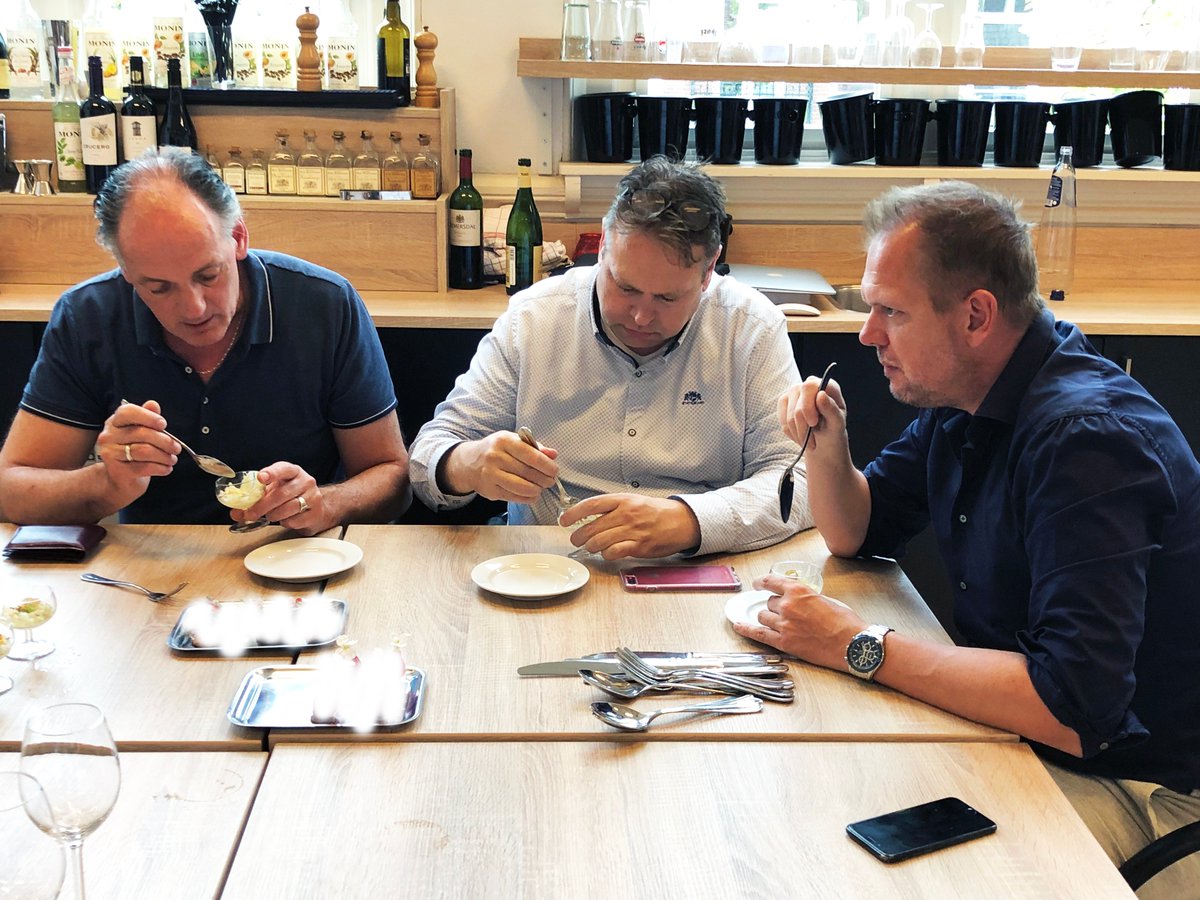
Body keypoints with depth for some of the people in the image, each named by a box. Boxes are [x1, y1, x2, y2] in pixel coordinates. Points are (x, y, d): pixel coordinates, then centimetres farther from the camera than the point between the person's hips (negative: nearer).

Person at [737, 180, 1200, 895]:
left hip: (1130, 783, -8)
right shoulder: (960, 398, 2)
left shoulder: (1088, 440, -29)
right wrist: (826, 444, -8)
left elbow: (1074, 710, -35)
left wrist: (860, 646, -28)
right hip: (1012, 725, 8)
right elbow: (858, 534, 14)